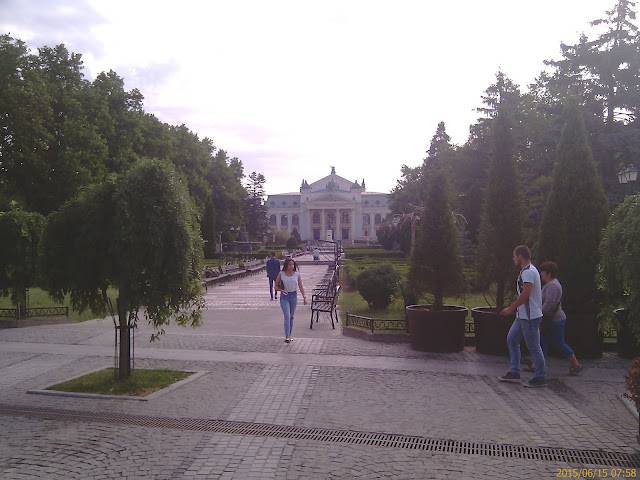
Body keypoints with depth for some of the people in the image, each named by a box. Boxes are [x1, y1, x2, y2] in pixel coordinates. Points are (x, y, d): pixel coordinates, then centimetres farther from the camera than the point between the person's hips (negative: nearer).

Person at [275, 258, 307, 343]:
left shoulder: (297, 275, 2)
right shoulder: (281, 274, -3)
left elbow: (301, 287, 4)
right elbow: (276, 286, 2)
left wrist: (304, 297, -6)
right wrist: (281, 290, -17)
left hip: (294, 296, 3)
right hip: (284, 297, -3)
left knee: (291, 317, 11)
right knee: (287, 316, -15)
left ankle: (289, 335, 23)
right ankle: (287, 337, -19)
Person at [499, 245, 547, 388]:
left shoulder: (528, 272, -16)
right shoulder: (527, 271, 16)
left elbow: (525, 294, -24)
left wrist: (510, 309, -19)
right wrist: (512, 308, 19)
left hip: (530, 316, -11)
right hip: (523, 316, 11)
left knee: (534, 346, -2)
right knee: (512, 340, 12)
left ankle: (541, 378, 8)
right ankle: (514, 373, 17)